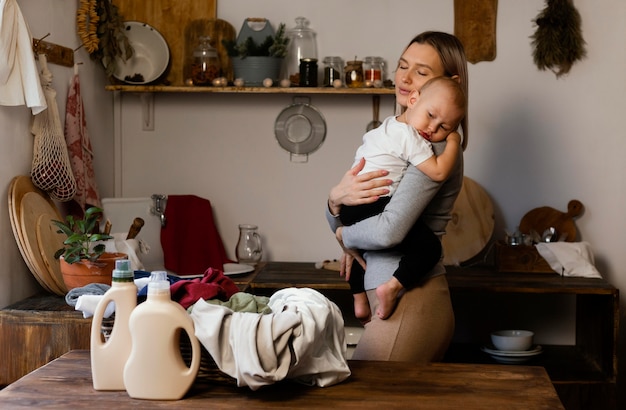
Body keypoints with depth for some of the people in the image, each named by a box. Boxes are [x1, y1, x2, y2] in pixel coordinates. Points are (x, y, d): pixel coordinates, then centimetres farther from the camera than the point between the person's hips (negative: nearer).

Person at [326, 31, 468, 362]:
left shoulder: (436, 142, -12)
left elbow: (390, 230, -23)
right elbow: (338, 223, 12)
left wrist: (345, 235, -4)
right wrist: (336, 200, -11)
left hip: (408, 302, -8)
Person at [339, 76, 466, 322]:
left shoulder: (388, 124, 19)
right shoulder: (410, 137, -12)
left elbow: (367, 141, 39)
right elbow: (439, 171, -18)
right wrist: (454, 143, -4)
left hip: (349, 208, 10)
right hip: (377, 207, -10)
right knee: (429, 246, -10)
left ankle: (359, 300, 36)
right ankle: (390, 289, -18)